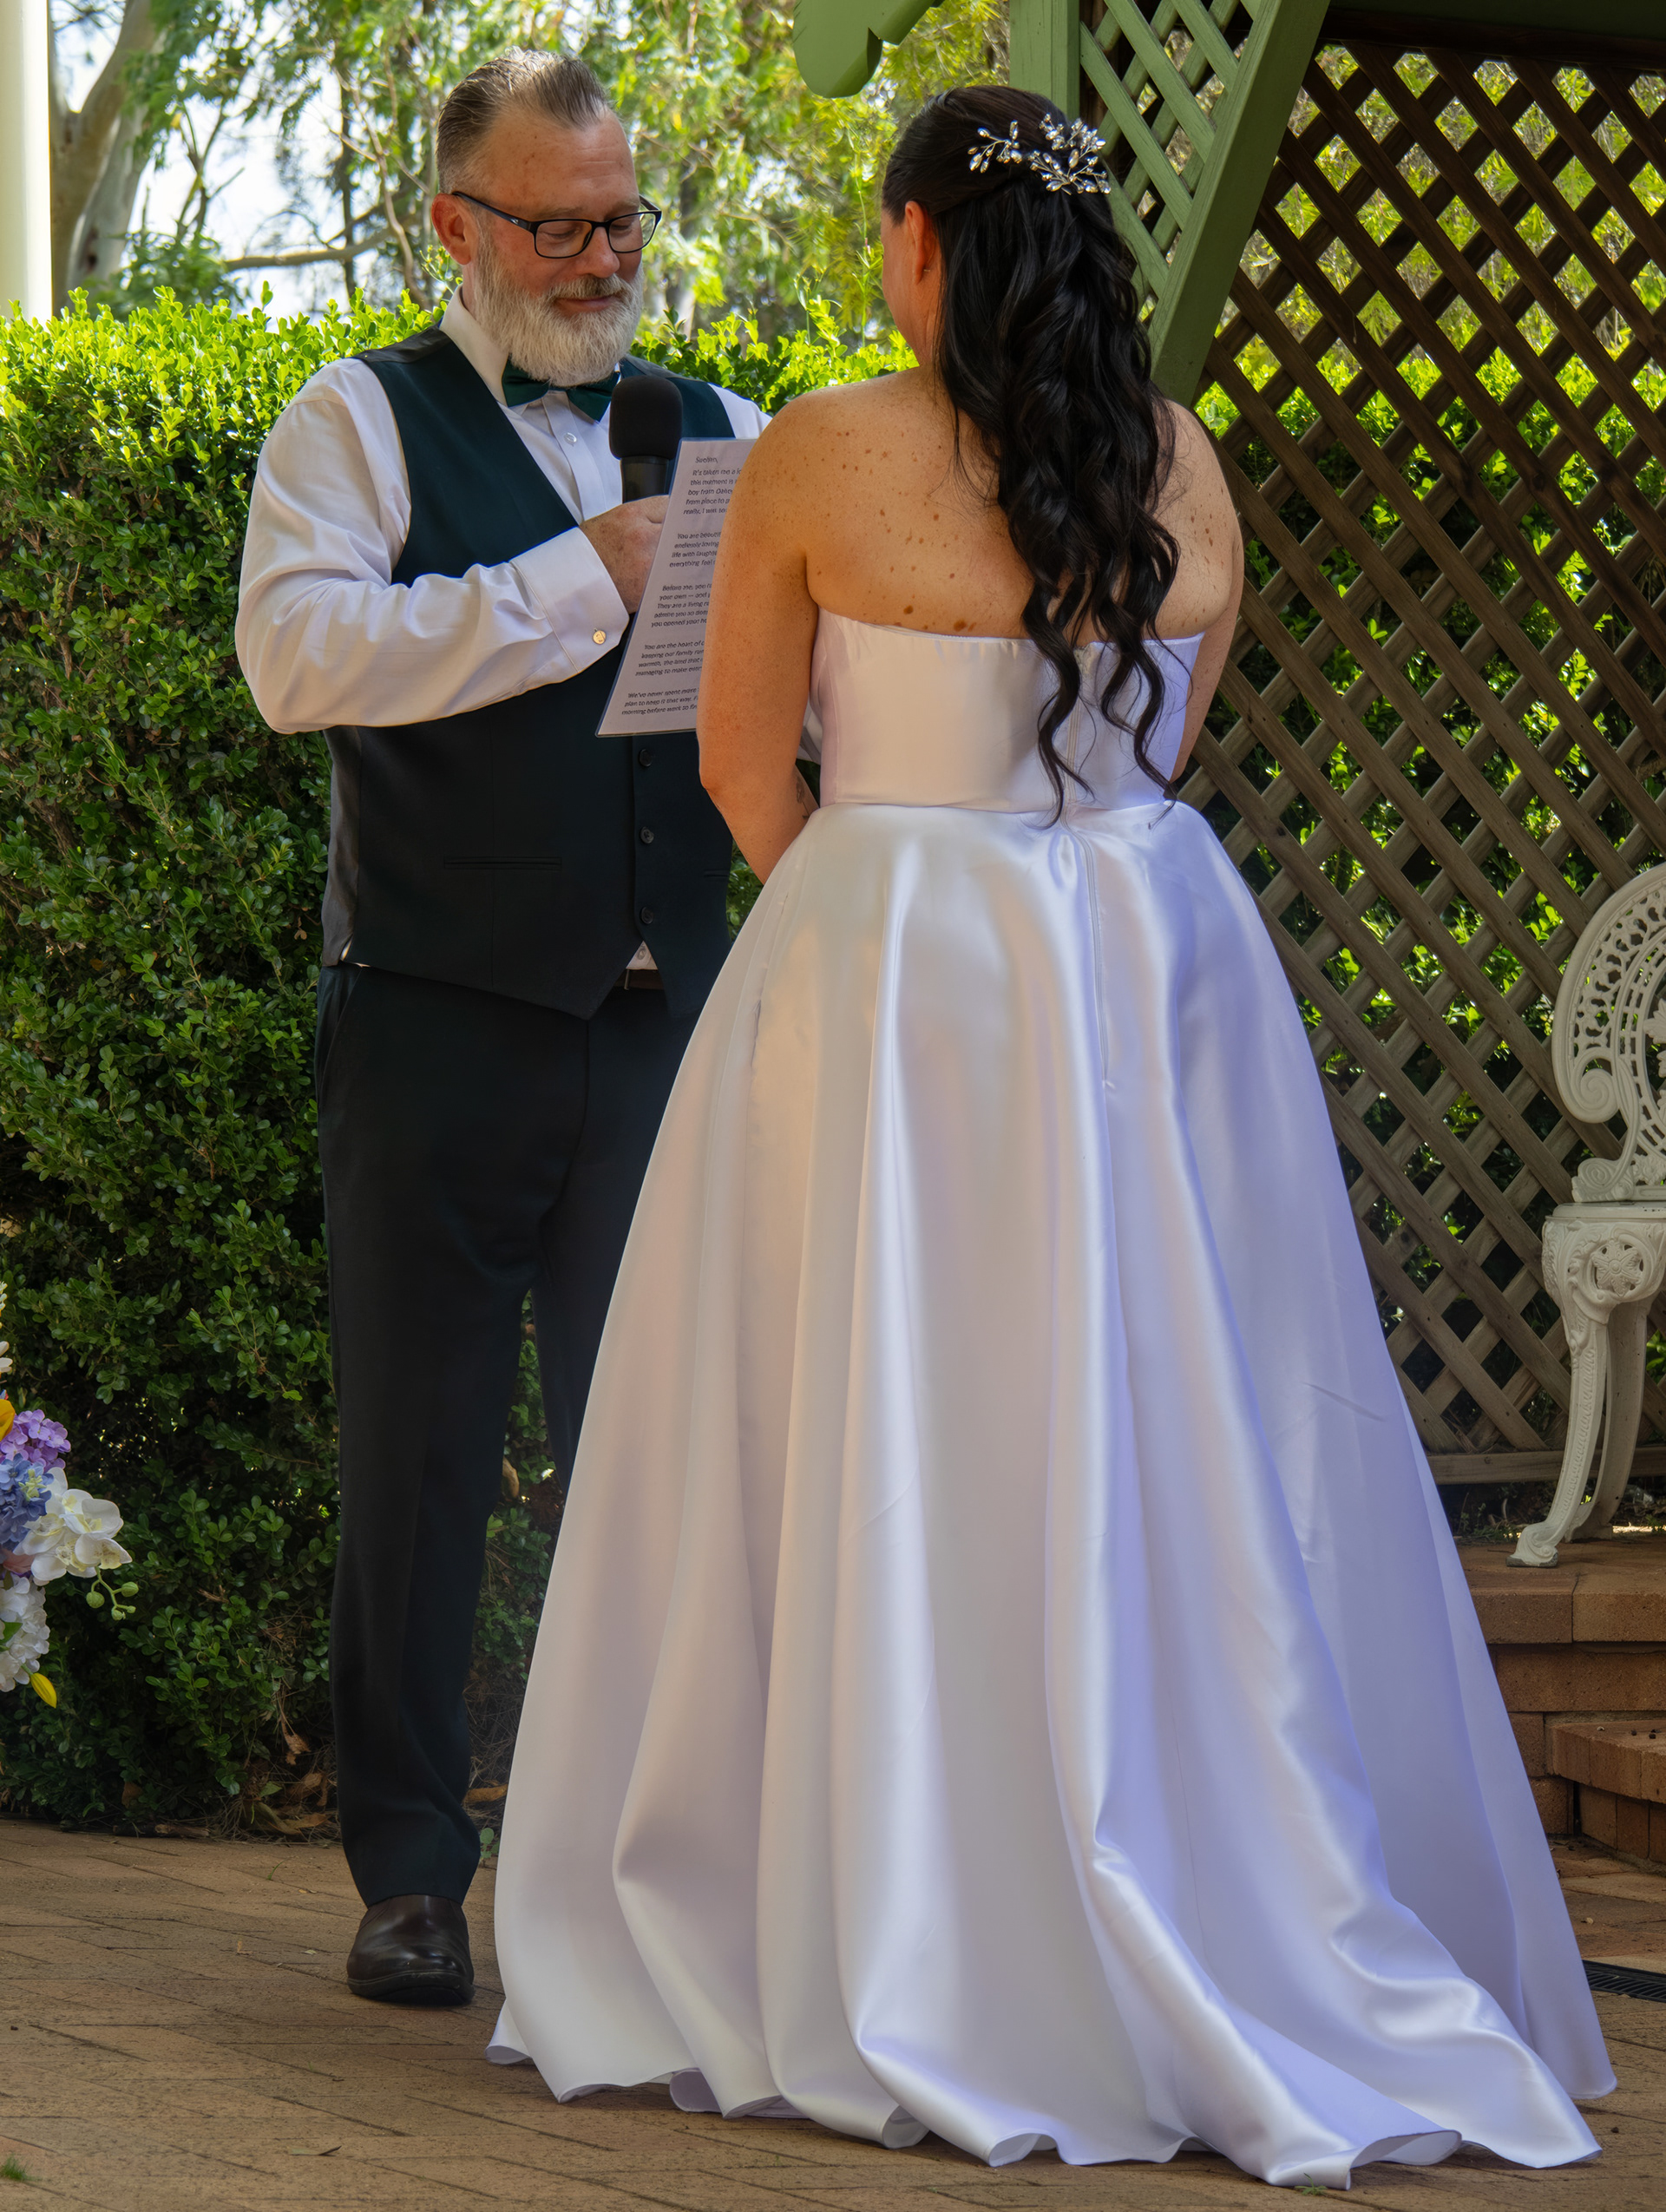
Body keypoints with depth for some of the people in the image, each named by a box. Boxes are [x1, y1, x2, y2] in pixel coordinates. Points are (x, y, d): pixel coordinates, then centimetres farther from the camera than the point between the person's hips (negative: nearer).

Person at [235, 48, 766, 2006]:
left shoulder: (723, 439, 14)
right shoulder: (358, 425, 2)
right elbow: (298, 653, -15)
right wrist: (582, 578, -16)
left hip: (660, 1021, 3)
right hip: (439, 1024, -3)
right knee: (418, 1462, 3)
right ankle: (412, 1877, 11)